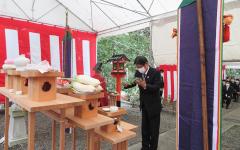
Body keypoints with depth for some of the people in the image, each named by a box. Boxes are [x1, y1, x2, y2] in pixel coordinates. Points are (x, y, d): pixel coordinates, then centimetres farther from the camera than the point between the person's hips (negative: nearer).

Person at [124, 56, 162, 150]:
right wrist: (127, 85, -15)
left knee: (154, 128, 9)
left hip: (154, 105, -5)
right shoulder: (138, 72, -2)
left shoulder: (155, 73, -17)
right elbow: (134, 82, 6)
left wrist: (145, 85, -38)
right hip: (144, 104, 5)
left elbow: (157, 87, -24)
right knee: (144, 127, 17)